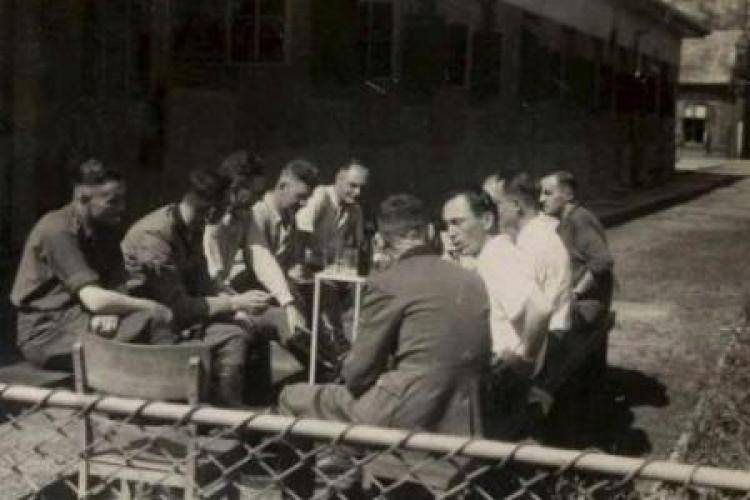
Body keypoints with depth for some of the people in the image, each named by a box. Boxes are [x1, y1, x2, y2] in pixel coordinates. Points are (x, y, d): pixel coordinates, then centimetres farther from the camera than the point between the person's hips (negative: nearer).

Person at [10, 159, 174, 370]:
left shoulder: (105, 229, 6)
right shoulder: (57, 231, -18)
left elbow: (118, 288, 2)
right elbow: (94, 299, -25)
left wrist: (110, 312, -22)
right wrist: (155, 308, -17)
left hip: (80, 319, 7)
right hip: (47, 333, -7)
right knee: (151, 320, -24)